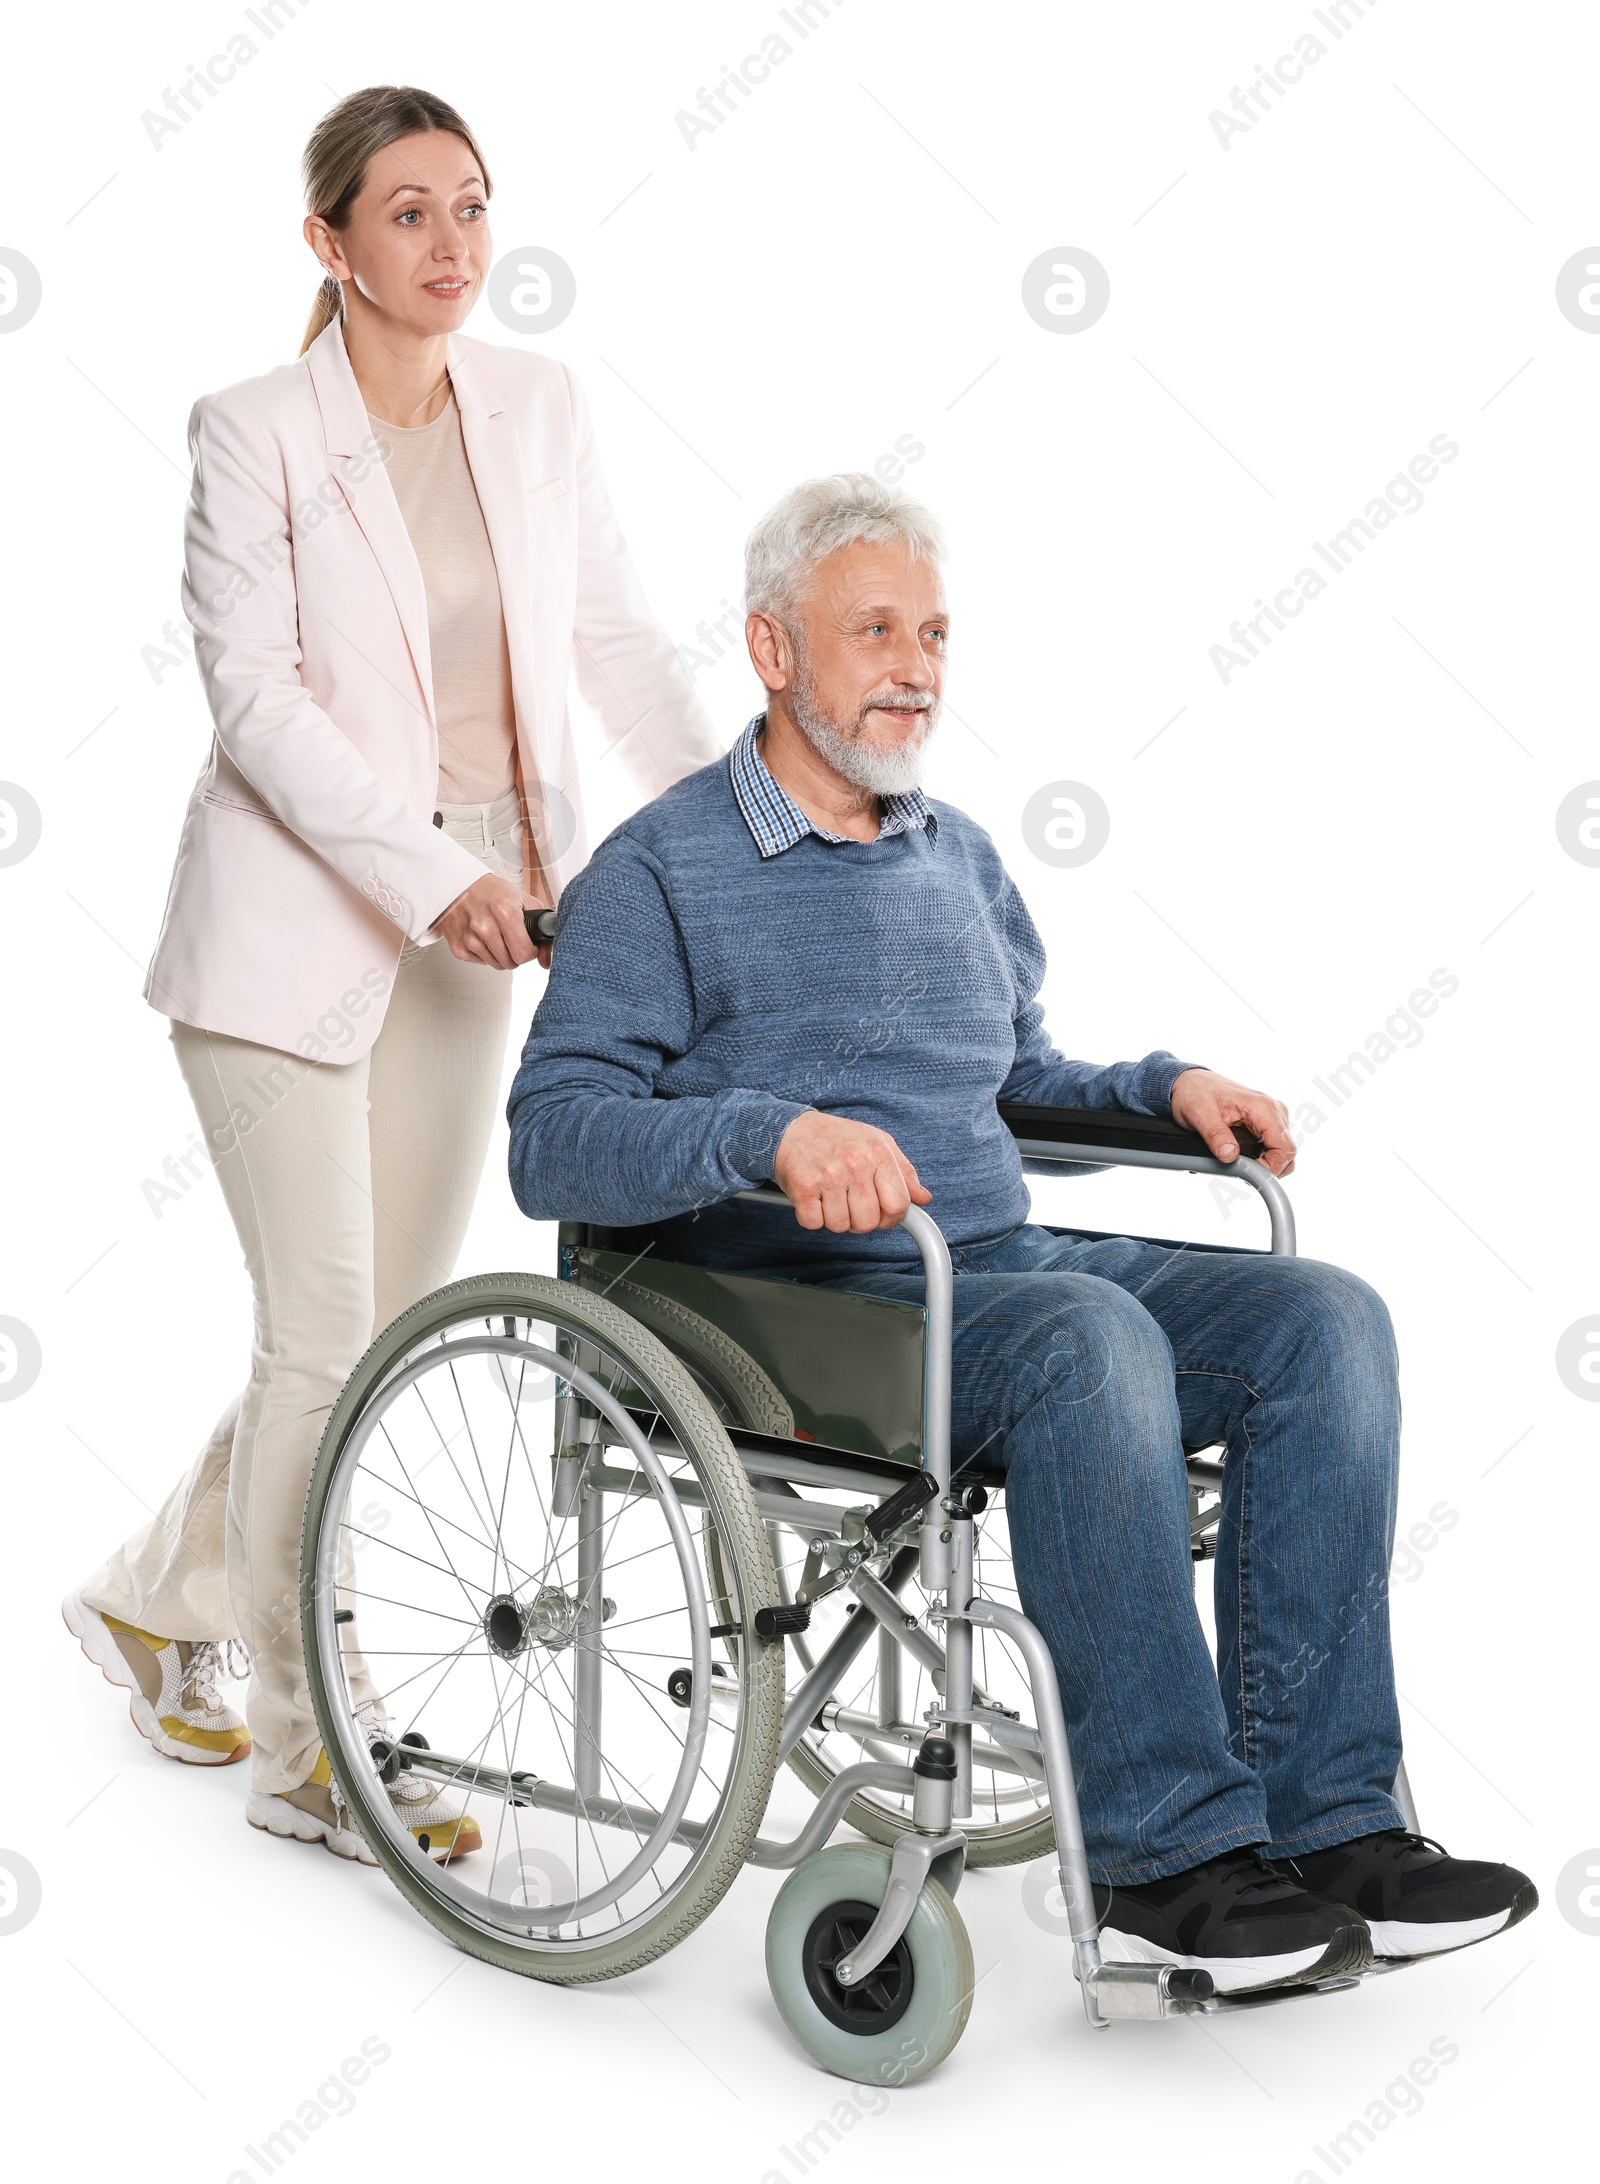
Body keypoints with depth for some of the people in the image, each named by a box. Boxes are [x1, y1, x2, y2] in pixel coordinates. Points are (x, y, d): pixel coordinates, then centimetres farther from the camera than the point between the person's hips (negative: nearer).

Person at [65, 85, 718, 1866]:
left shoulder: (536, 406, 6)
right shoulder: (254, 435, -9)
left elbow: (617, 637, 7)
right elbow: (259, 701, -15)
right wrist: (431, 877, -24)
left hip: (466, 922, 6)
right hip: (292, 914, -6)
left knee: (396, 1321, 11)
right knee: (325, 1332, -5)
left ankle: (161, 1598, 34)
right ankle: (306, 1753, 9)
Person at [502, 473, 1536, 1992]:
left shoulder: (960, 858, 21)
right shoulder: (660, 873, -1)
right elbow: (554, 1141, -12)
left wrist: (1166, 1087, 11)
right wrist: (774, 1134, -28)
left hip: (1005, 1267, 7)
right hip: (801, 1307, -7)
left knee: (1325, 1318, -16)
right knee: (1091, 1336, -35)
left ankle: (1323, 1818, -19)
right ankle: (1167, 1854, -28)